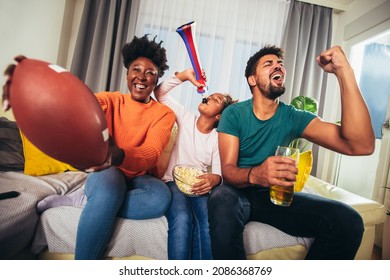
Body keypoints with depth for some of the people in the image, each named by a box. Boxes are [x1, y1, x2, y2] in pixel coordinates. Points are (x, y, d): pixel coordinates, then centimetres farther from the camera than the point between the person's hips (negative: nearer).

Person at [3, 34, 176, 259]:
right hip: (107, 174, 0)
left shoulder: (164, 114, -3)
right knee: (110, 181, -36)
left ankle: (83, 201, -15)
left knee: (161, 197, -33)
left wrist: (118, 156, -45)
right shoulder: (111, 100, 1)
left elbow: (152, 153, -22)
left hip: (141, 178, 1)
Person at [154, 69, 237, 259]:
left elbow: (219, 171, -3)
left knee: (207, 222, -32)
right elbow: (160, 93, 3)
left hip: (200, 185, 1)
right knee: (182, 218, -34)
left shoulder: (218, 138, 5)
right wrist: (184, 76, -8)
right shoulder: (186, 118, 7)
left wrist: (213, 179, -28)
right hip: (174, 182, 0)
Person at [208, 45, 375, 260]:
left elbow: (361, 146, -16)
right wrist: (254, 175, -39)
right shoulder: (233, 114, -6)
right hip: (240, 191, -2)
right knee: (222, 203, -37)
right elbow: (228, 170, -15)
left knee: (347, 221, -20)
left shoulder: (294, 118, -2)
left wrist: (343, 72, -21)